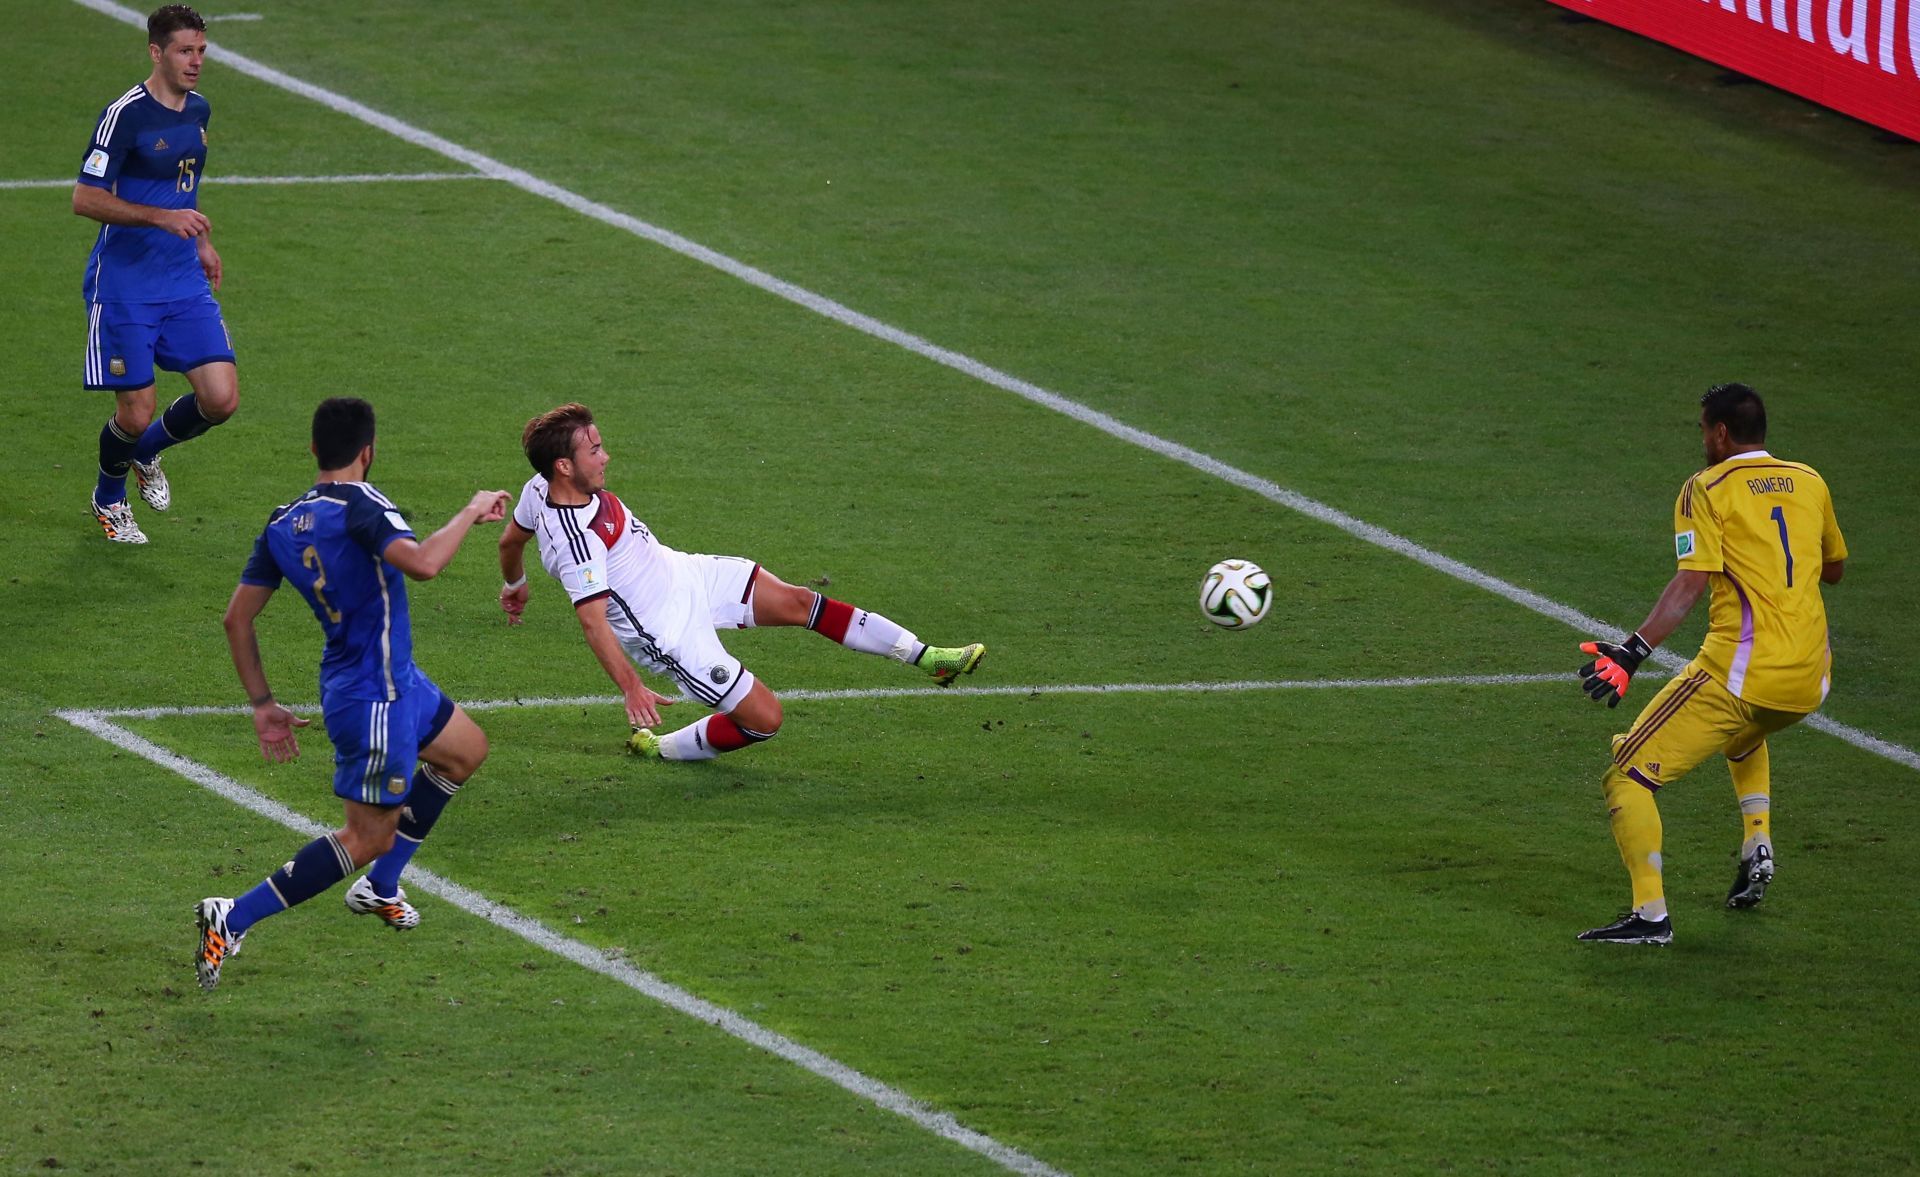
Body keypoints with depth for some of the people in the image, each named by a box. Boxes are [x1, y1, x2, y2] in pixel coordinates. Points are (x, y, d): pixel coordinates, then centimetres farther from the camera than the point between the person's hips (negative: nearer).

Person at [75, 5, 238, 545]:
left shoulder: (197, 110, 8)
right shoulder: (125, 115, -16)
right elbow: (85, 198, -18)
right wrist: (163, 218, -24)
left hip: (184, 280, 6)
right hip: (123, 287, -6)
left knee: (221, 399, -6)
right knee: (136, 414, -4)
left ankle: (146, 453, 25)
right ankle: (109, 498, 28)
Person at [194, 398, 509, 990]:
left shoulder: (283, 524, 4)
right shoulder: (359, 505, -20)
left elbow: (237, 617, 6)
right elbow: (421, 563, -37)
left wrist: (262, 704, 13)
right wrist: (471, 513, -22)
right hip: (373, 694, -9)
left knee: (466, 749, 29)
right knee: (368, 837, -3)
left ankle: (379, 888, 33)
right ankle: (234, 919, -9)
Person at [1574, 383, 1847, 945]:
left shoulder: (1709, 489, -3)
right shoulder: (1810, 483, 14)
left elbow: (1691, 582, -16)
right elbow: (1834, 567, 27)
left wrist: (1632, 652, -22)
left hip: (1740, 672, -7)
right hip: (1810, 679, 7)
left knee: (1628, 774, -3)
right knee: (1744, 739, 41)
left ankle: (1651, 915, -16)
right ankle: (1757, 847, 22)